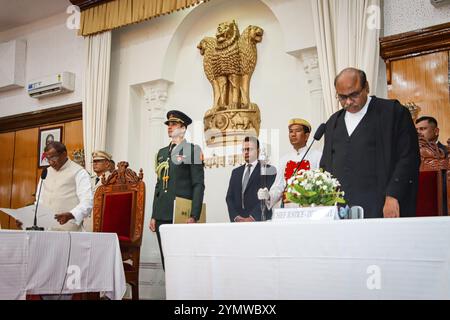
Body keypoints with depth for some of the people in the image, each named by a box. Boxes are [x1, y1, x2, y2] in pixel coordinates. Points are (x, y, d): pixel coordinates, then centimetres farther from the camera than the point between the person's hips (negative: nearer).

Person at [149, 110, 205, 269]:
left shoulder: (193, 150, 0)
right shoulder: (162, 152, 18)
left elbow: (198, 185, -6)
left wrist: (194, 216, -14)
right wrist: (154, 216, 13)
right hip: (162, 215, 6)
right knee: (166, 259, 8)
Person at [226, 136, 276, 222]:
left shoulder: (268, 170, 2)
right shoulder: (235, 172, 17)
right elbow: (229, 197, 11)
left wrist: (252, 217, -16)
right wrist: (235, 217, -4)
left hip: (259, 220, -4)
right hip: (237, 221, 4)